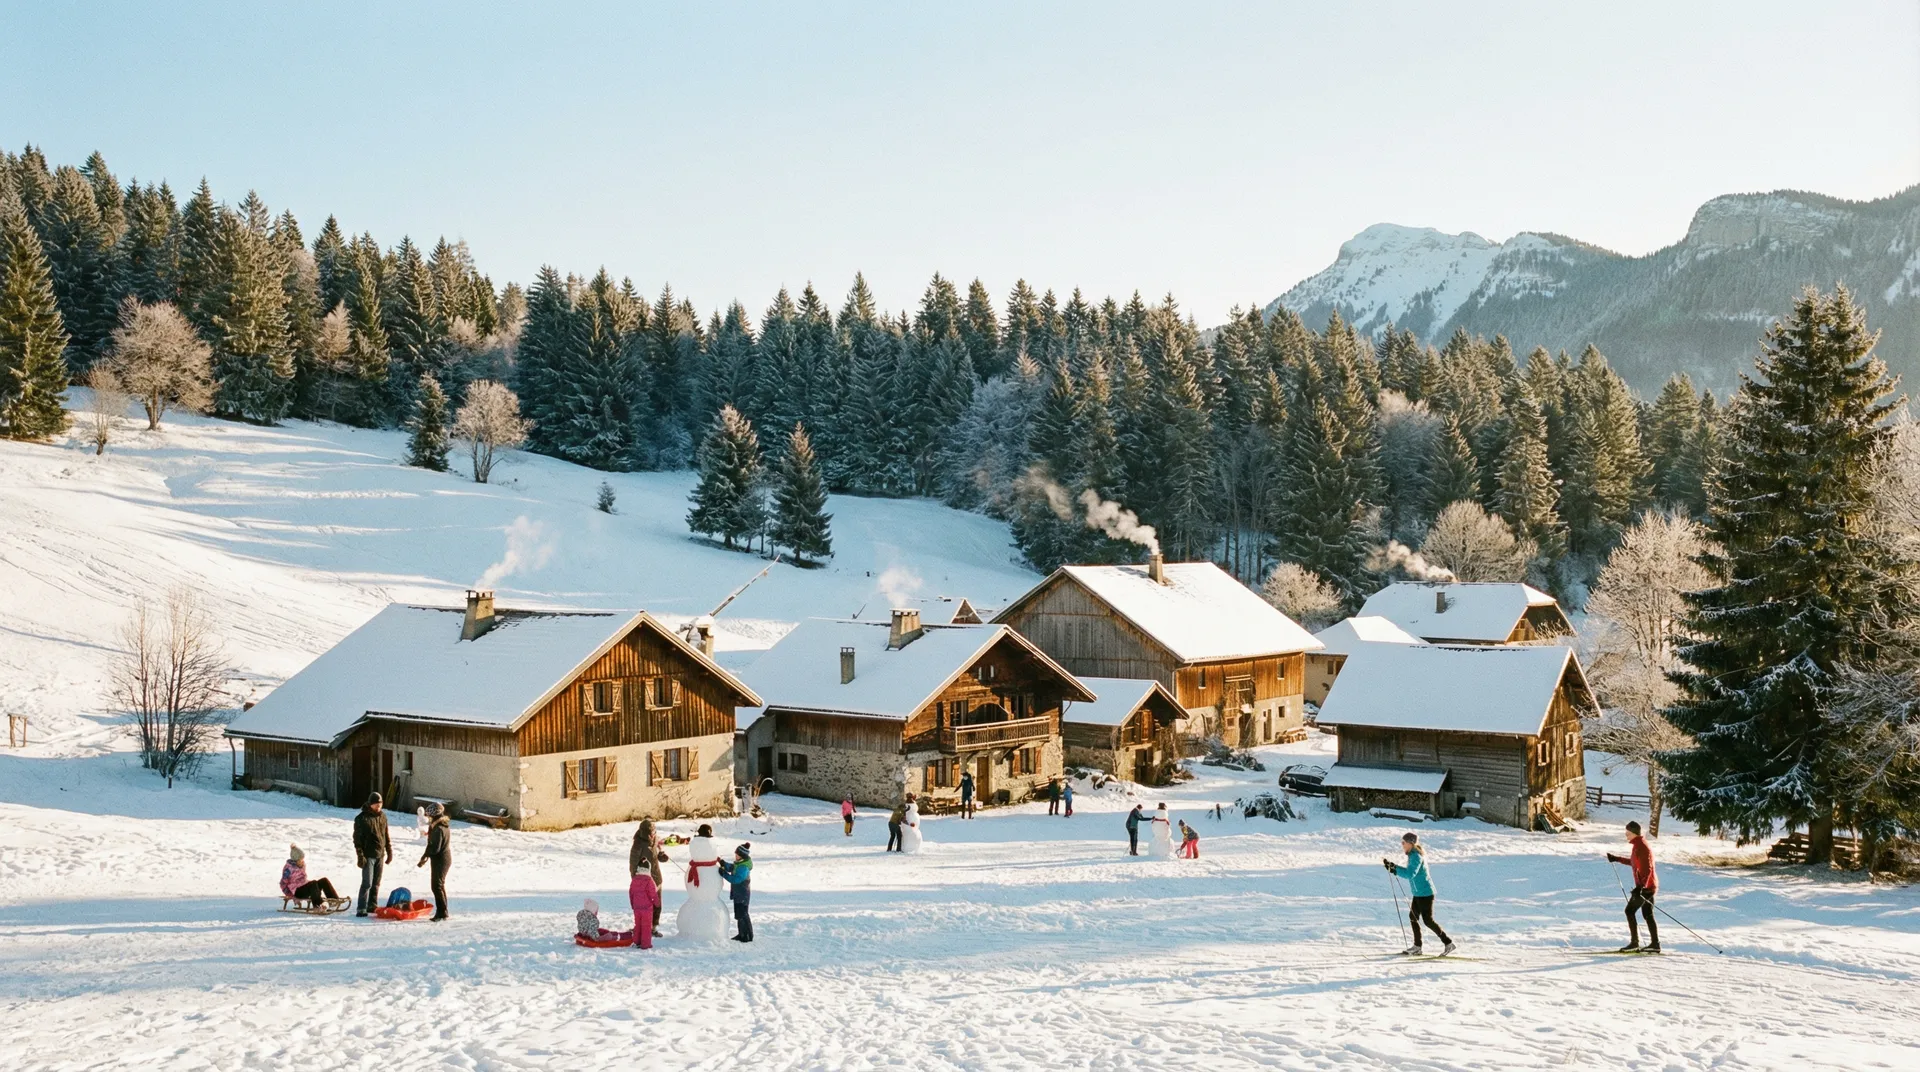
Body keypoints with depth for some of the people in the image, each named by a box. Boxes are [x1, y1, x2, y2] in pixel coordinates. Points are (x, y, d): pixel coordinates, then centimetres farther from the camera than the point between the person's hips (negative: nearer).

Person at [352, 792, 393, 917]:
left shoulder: (382, 816, 9)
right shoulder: (361, 818, -9)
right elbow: (357, 838, -9)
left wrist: (389, 852, 15)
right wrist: (360, 856, -14)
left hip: (380, 855, 6)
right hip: (368, 855, -6)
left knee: (376, 883, 11)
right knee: (367, 883, -10)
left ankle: (372, 905, 20)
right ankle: (362, 909, -6)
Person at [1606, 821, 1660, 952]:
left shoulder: (1641, 847, -19)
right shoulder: (1639, 845, 13)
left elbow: (1647, 869, -26)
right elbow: (1634, 862, 31)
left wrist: (1640, 886, -35)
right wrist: (1616, 859, 36)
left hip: (1645, 886, -10)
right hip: (1648, 886, 10)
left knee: (1630, 911, -7)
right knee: (1647, 914, 12)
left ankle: (1634, 942, -7)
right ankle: (1655, 944, 12)